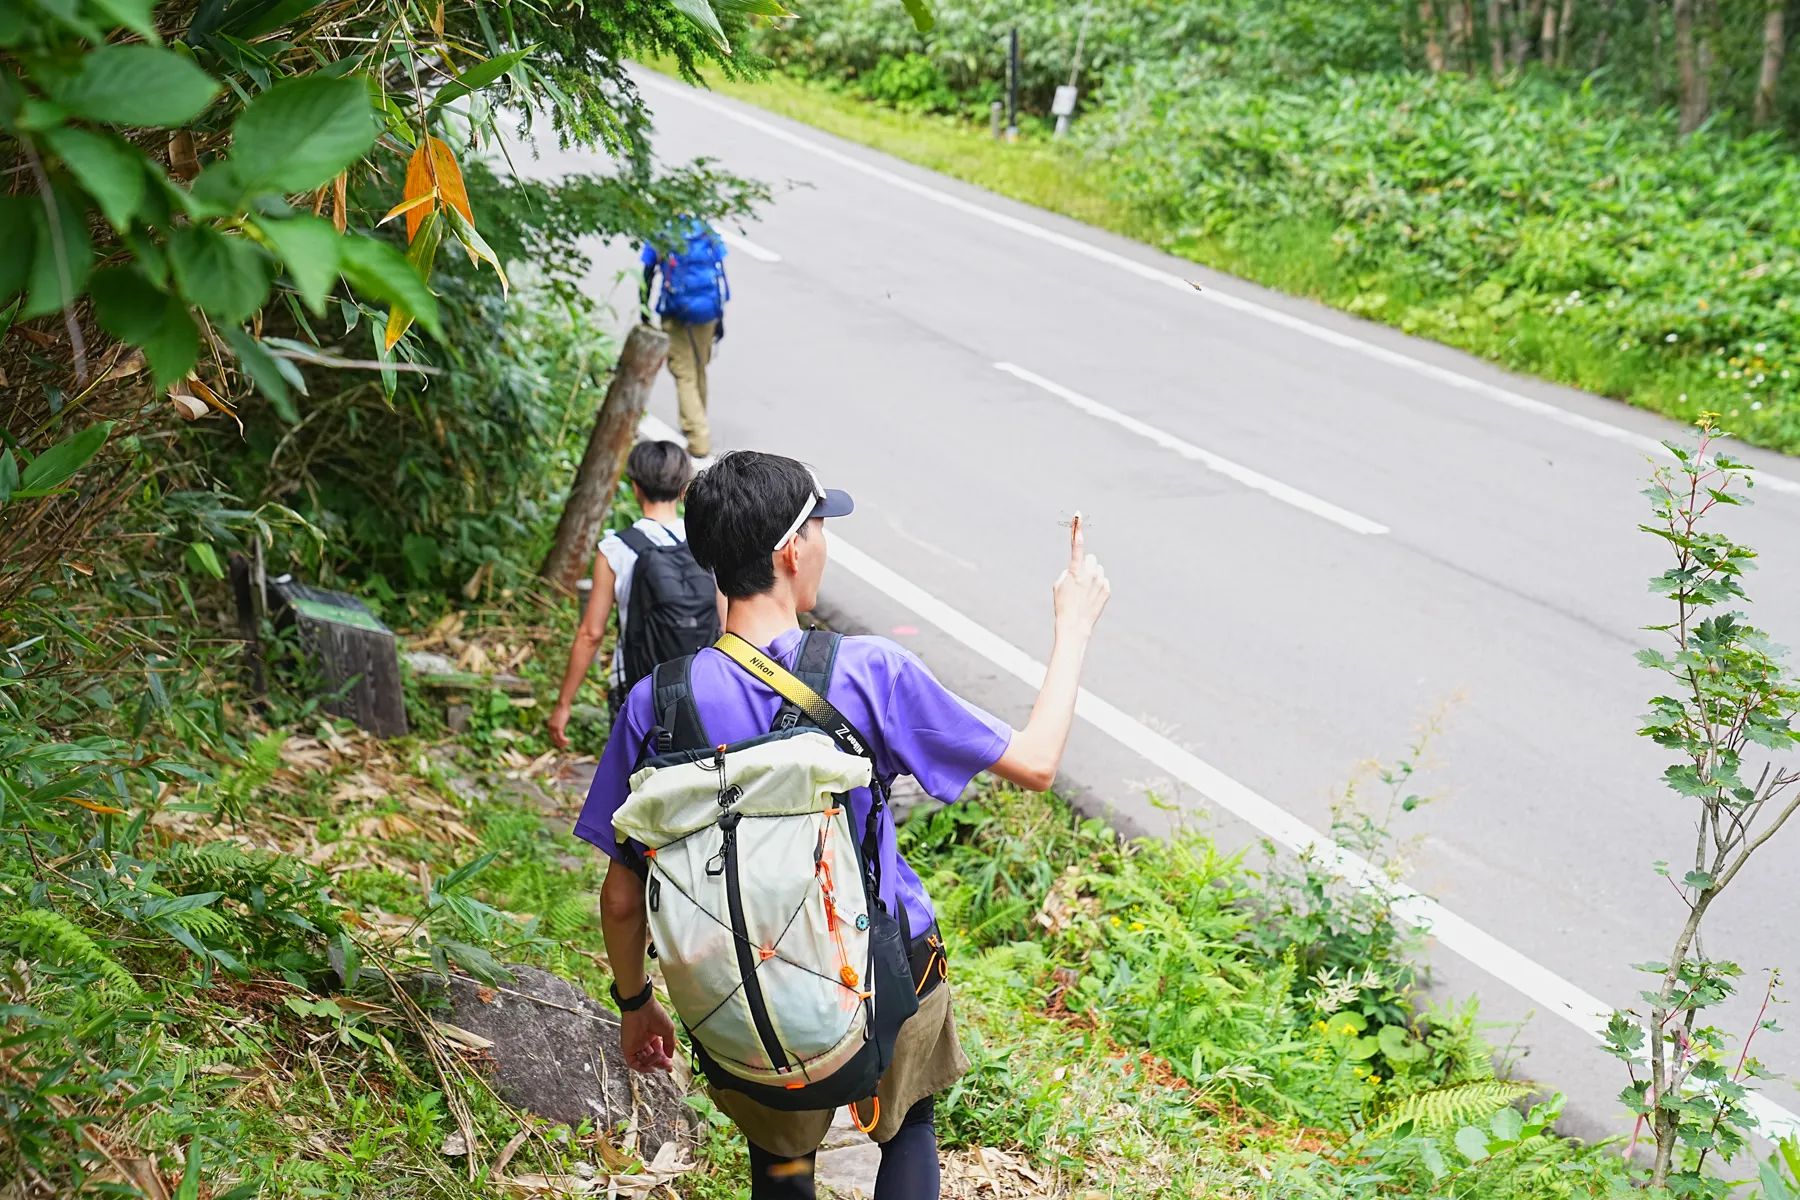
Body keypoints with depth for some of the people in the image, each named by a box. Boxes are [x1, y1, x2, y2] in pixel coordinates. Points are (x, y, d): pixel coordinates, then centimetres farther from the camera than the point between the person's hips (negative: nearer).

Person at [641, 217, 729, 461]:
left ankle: (700, 438, -11)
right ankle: (693, 425, 36)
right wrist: (720, 318, 10)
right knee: (699, 370, 20)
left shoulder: (659, 236, -4)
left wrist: (645, 316, 9)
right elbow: (720, 276, 4)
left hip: (677, 314, -3)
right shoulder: (707, 232, 4)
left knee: (685, 376, -1)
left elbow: (647, 280, -1)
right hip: (708, 312, 4)